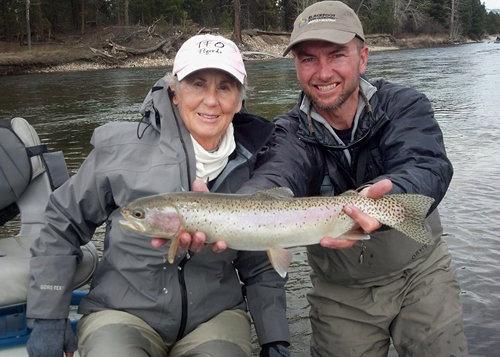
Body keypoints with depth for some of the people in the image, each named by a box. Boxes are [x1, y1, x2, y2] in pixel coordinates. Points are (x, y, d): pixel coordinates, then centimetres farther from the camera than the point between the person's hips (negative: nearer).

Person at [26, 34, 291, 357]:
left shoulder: (251, 167, -4)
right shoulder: (122, 148, -11)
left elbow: (262, 269, 6)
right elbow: (62, 225, 0)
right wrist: (48, 318, -1)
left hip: (216, 315, 2)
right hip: (122, 312, -1)